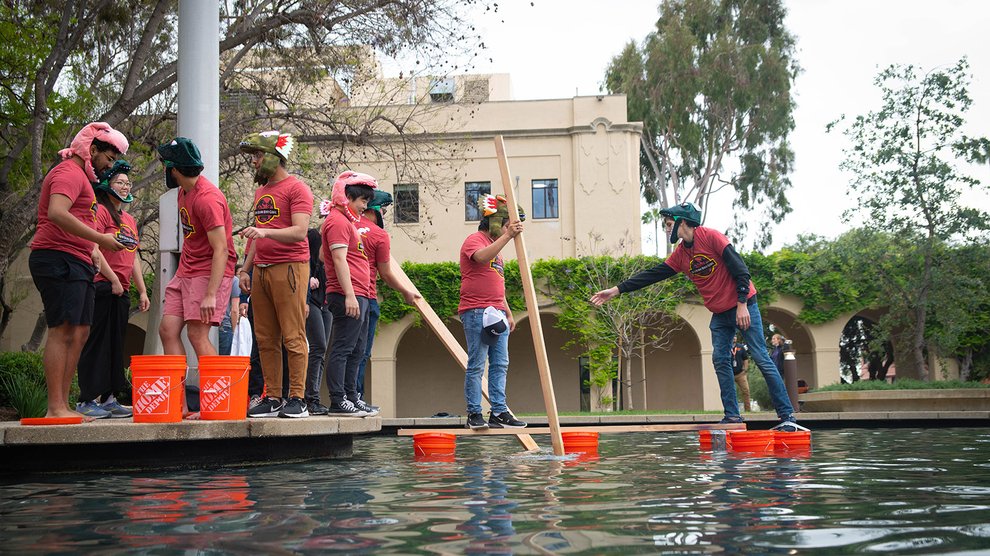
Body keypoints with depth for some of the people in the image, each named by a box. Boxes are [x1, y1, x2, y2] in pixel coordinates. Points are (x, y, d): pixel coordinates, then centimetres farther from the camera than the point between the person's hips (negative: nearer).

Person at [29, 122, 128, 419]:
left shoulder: (80, 176, 25)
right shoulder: (69, 172, -8)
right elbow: (56, 213, -25)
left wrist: (91, 249, 14)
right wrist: (99, 239, -23)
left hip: (76, 264, 11)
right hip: (59, 260, -11)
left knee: (79, 333, 8)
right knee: (62, 331, -12)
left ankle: (62, 406, 11)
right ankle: (56, 408, -12)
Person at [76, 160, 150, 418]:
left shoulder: (129, 220, 21)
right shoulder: (100, 211, -4)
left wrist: (142, 291, 18)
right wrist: (113, 279, -14)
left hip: (121, 290, 8)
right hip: (103, 287, -8)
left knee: (115, 345, 8)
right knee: (98, 343, -8)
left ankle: (108, 398, 12)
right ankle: (87, 400, -5)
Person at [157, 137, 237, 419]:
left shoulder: (207, 198, -19)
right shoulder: (184, 191, 12)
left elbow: (221, 250, -24)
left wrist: (210, 295, -29)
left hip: (210, 272, -10)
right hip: (186, 270, 10)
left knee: (197, 334, -15)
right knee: (168, 329, 2)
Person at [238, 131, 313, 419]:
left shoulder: (296, 188, -4)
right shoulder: (261, 190, 22)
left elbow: (300, 232, -16)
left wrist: (264, 231, -28)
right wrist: (246, 269, 20)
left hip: (289, 268, -8)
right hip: (261, 270, 8)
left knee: (293, 337, -7)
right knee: (266, 339, 5)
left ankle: (297, 399, -3)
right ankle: (272, 398, 9)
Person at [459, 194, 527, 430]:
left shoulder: (496, 245, 25)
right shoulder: (475, 240, -3)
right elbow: (482, 257, -28)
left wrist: (508, 312, 23)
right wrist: (507, 236, -32)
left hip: (496, 314, 9)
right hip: (476, 312, -9)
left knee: (500, 364, 5)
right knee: (477, 365, -7)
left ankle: (499, 413, 7)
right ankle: (474, 414, -4)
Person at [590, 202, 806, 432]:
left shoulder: (711, 237, -14)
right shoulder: (680, 254, 6)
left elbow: (740, 268, -16)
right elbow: (652, 275, 7)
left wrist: (742, 305, -19)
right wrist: (616, 290, 3)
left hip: (742, 306, -7)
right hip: (719, 313, 7)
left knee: (761, 358, -8)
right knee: (720, 360, -2)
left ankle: (787, 415, -6)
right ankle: (732, 415, 2)